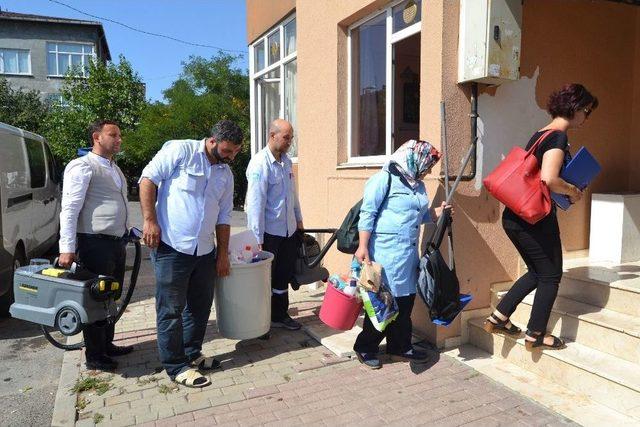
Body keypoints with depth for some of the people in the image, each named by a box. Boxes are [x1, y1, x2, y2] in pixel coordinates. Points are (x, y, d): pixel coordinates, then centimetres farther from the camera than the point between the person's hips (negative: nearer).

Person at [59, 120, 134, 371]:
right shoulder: (82, 167, -10)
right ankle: (94, 356, 15)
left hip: (117, 244, 9)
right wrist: (67, 248, -21)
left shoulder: (114, 169, 18)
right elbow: (69, 209, -16)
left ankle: (106, 345, 33)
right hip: (95, 245, -9)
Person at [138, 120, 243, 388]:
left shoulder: (226, 174, 11)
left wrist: (223, 254, 12)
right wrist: (150, 220, -16)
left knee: (201, 305, 15)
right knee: (171, 310, 3)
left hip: (205, 251, 7)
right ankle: (176, 366, 16)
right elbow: (148, 179, -8)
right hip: (171, 247, -6)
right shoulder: (180, 150, -7)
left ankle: (192, 353, 33)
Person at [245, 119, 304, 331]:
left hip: (289, 230, 7)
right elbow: (255, 203, -20)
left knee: (283, 275, 17)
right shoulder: (260, 164, -18)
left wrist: (298, 219, 20)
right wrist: (257, 238, -19)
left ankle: (280, 314, 34)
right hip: (269, 233, -7)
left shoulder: (286, 161, 7)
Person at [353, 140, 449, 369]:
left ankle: (400, 347, 28)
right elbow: (367, 214, -12)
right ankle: (365, 347, 17)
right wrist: (363, 247, -16)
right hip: (386, 251, -8)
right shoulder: (384, 179, -9)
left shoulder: (418, 185, 16)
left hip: (409, 253, 8)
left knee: (405, 301, 13)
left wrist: (438, 212, 9)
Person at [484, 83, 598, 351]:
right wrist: (573, 191, -9)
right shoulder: (559, 137, -13)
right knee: (550, 276, 9)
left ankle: (498, 318, 21)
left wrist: (565, 192, 17)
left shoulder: (539, 134, 14)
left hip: (514, 216, 9)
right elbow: (549, 180, -27)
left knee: (537, 272, 22)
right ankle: (535, 335, 20)